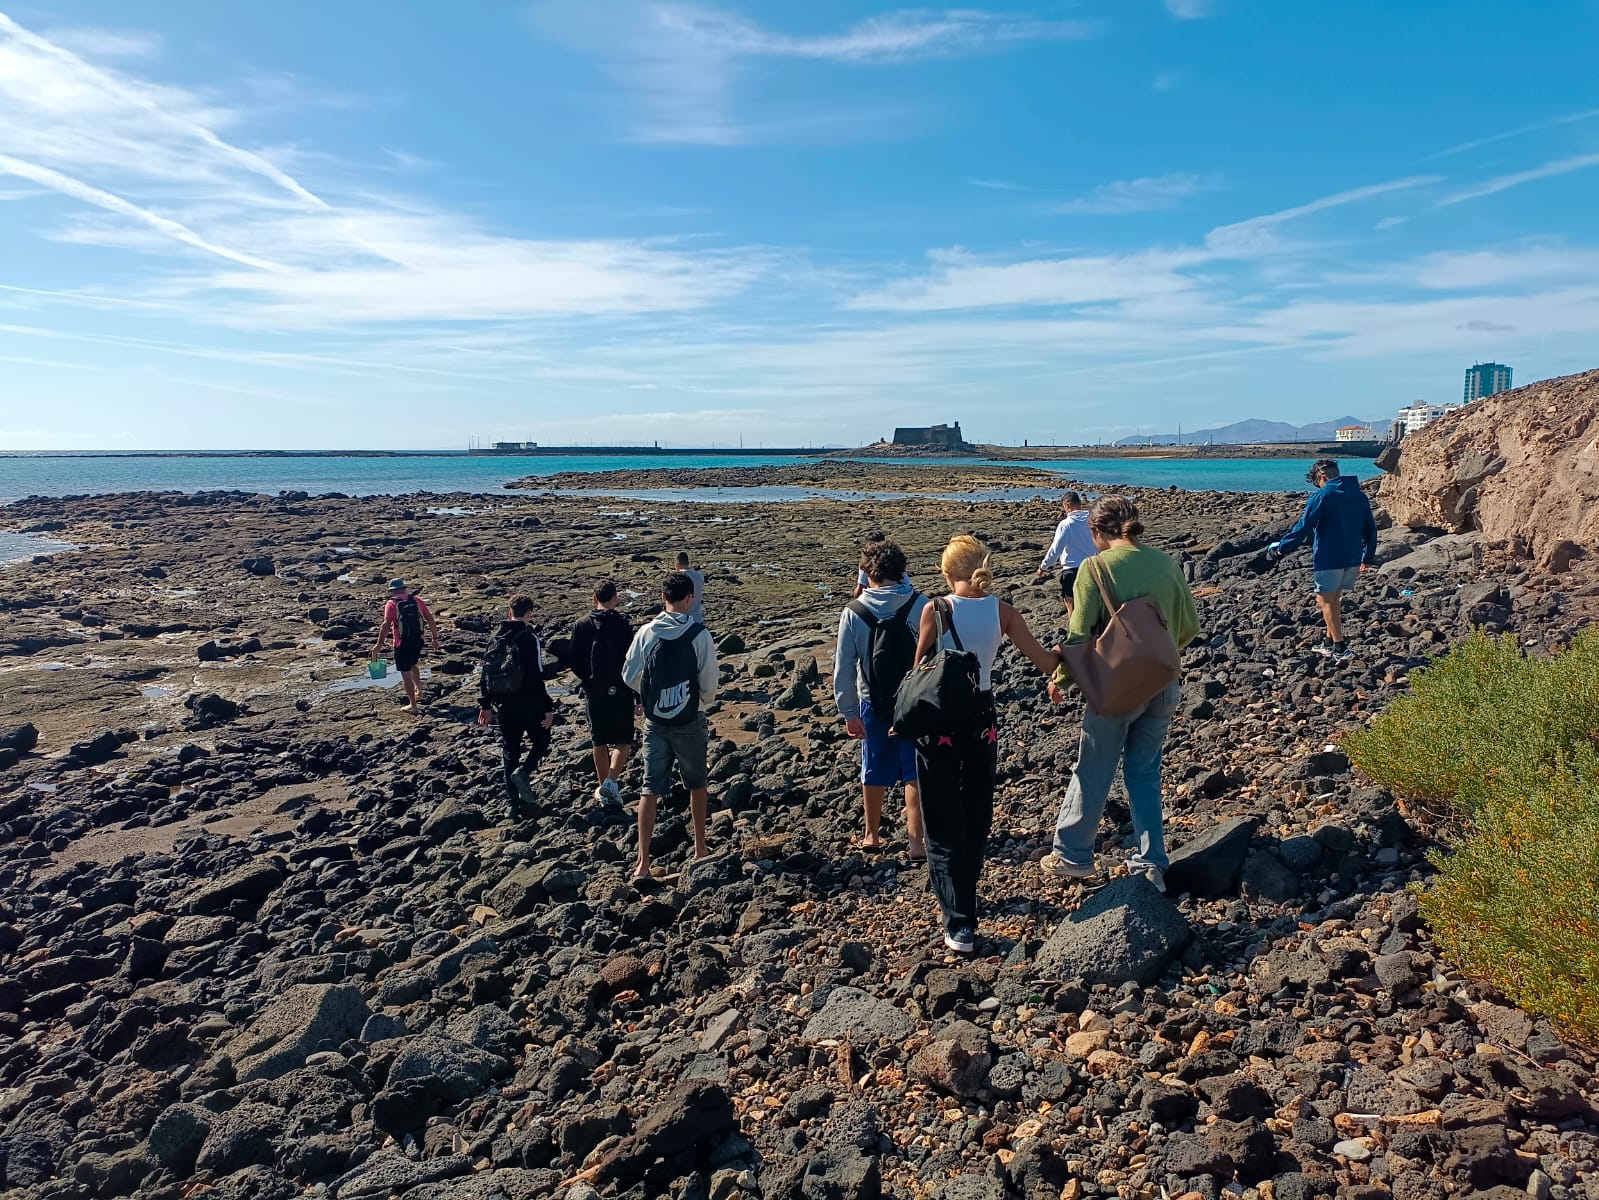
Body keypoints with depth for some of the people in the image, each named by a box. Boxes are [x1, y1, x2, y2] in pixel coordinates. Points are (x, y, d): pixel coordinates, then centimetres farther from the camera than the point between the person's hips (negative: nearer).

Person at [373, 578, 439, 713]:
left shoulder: (391, 603, -7)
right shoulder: (416, 600, 5)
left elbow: (386, 625, -17)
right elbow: (430, 619, 3)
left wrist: (379, 645, -16)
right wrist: (435, 638, 9)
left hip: (402, 643, -4)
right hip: (418, 641, 4)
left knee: (406, 673, 6)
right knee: (413, 665, 31)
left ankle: (413, 705, 11)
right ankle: (419, 690, 20)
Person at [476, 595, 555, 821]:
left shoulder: (496, 637, 7)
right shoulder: (529, 638, -13)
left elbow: (485, 673, 11)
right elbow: (537, 677, -18)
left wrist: (485, 704, 19)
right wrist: (548, 707, -14)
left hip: (504, 705, 6)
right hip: (528, 703, -6)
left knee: (509, 752, 12)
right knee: (541, 740, 15)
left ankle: (513, 804, 13)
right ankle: (524, 772, -11)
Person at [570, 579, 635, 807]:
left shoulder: (581, 626, -3)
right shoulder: (625, 626, -10)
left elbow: (575, 664, 1)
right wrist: (639, 697, -2)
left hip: (594, 693, 2)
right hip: (621, 692, -2)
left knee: (600, 742, 16)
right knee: (623, 741, 9)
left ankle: (604, 788, 24)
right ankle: (612, 781, -11)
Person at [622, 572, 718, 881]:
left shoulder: (646, 633, -6)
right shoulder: (700, 635, -13)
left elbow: (629, 677, 1)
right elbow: (709, 684, -9)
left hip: (655, 722, 2)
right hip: (690, 721, -2)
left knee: (651, 789, 5)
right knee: (697, 785, 18)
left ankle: (643, 862, 0)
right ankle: (700, 848, 29)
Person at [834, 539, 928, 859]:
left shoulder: (853, 613, -9)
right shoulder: (920, 605, -12)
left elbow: (843, 667, -6)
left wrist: (849, 712, 1)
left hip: (874, 704, 1)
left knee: (874, 772, 18)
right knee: (915, 772, 10)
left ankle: (872, 836, 32)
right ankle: (915, 842, 8)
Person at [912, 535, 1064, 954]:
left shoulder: (936, 610, -13)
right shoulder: (1002, 611, -4)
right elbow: (1046, 663, -1)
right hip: (982, 720, 4)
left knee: (943, 825, 5)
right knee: (976, 817, 21)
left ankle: (960, 925, 2)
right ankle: (964, 894, 39)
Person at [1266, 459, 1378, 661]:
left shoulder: (1321, 496, -11)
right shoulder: (1359, 496, 10)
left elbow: (1303, 528, -14)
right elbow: (1370, 528, 15)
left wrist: (1281, 548, -5)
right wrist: (1368, 558, 24)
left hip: (1329, 559, -7)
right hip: (1353, 559, 7)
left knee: (1326, 601, 3)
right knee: (1333, 599, 19)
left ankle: (1341, 648, -3)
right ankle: (1330, 643, 23)